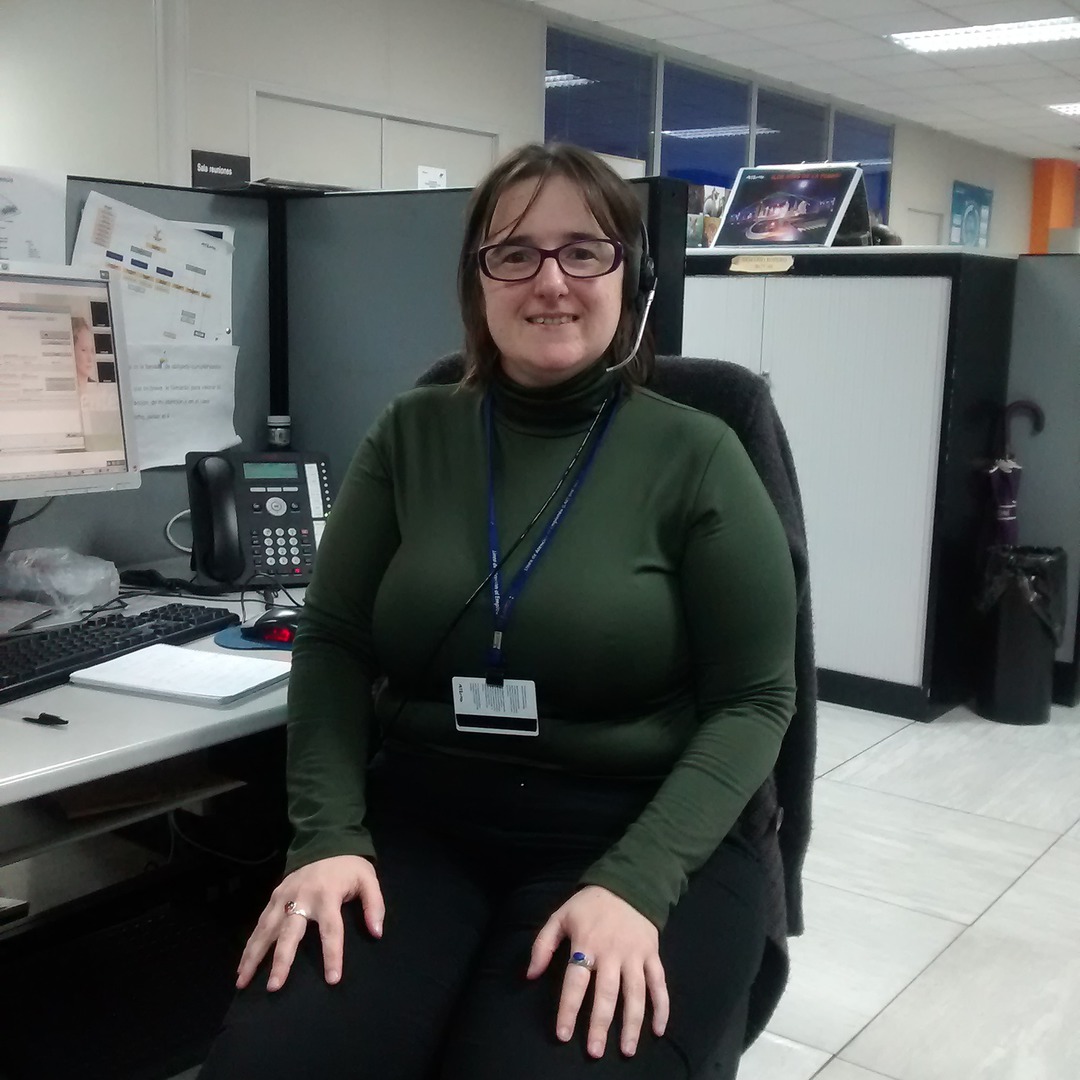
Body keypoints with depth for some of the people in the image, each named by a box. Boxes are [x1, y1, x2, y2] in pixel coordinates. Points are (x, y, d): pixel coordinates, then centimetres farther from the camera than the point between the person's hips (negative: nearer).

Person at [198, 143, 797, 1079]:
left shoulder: (696, 456, -4)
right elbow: (334, 644, 6)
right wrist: (330, 833, -8)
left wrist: (635, 883, -17)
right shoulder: (412, 435, 5)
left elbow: (754, 699, -4)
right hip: (417, 824, 2)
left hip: (640, 836, -1)